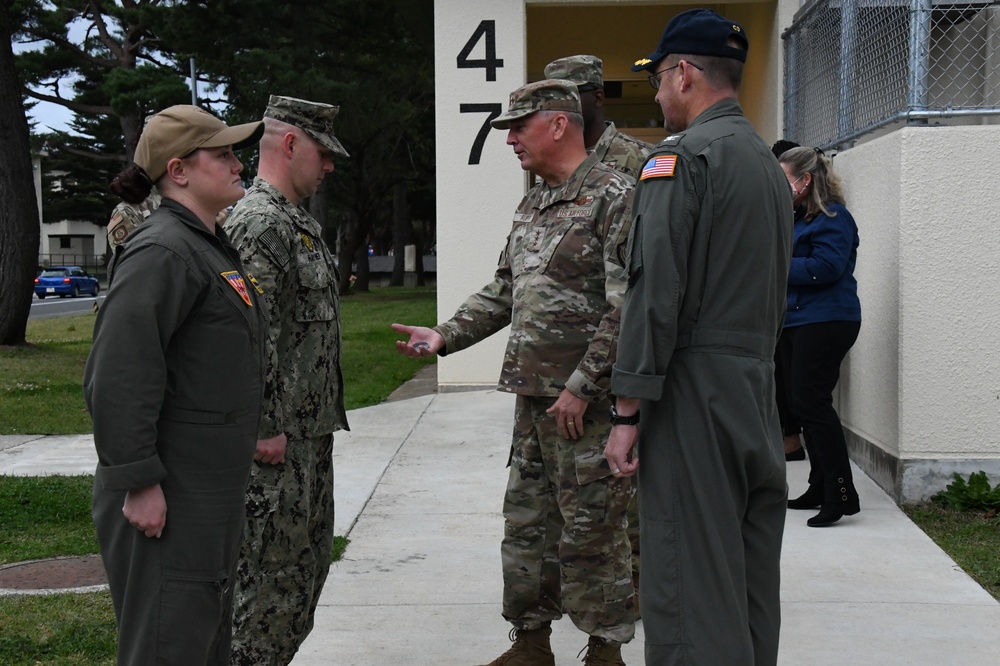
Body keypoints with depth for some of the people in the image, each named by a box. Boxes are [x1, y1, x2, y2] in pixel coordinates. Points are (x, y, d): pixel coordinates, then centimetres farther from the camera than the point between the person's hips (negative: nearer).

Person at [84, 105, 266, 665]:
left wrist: (261, 435, 21)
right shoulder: (162, 252, -17)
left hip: (211, 492, 10)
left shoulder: (215, 248, 15)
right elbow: (118, 375, -24)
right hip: (168, 498, -10)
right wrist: (139, 482, -23)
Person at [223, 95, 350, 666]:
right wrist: (263, 427, -23)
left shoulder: (301, 222, 16)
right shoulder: (258, 222, -16)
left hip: (311, 427, 10)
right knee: (273, 569, -2)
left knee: (310, 558, 17)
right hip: (279, 436, -10)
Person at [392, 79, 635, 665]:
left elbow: (626, 308, -18)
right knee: (527, 521, 15)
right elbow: (505, 292, 22)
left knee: (590, 529, 1)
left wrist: (581, 386, -18)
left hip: (587, 401, -9)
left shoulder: (614, 197, -12)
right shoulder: (532, 207, 16)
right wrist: (445, 336, 10)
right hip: (533, 396, 9)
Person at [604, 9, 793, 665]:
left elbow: (655, 291, -17)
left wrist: (628, 413, -14)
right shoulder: (769, 162, 18)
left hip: (696, 394, -9)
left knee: (690, 592, -6)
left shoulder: (681, 155, -10)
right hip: (761, 392, 9)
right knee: (753, 580, 15)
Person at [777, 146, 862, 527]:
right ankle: (820, 488, 21)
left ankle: (842, 495, -9)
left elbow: (826, 267, -22)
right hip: (794, 322, 10)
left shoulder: (832, 218, -11)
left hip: (824, 323, -10)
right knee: (802, 404, 12)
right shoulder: (796, 218, 18)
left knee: (811, 402, -14)